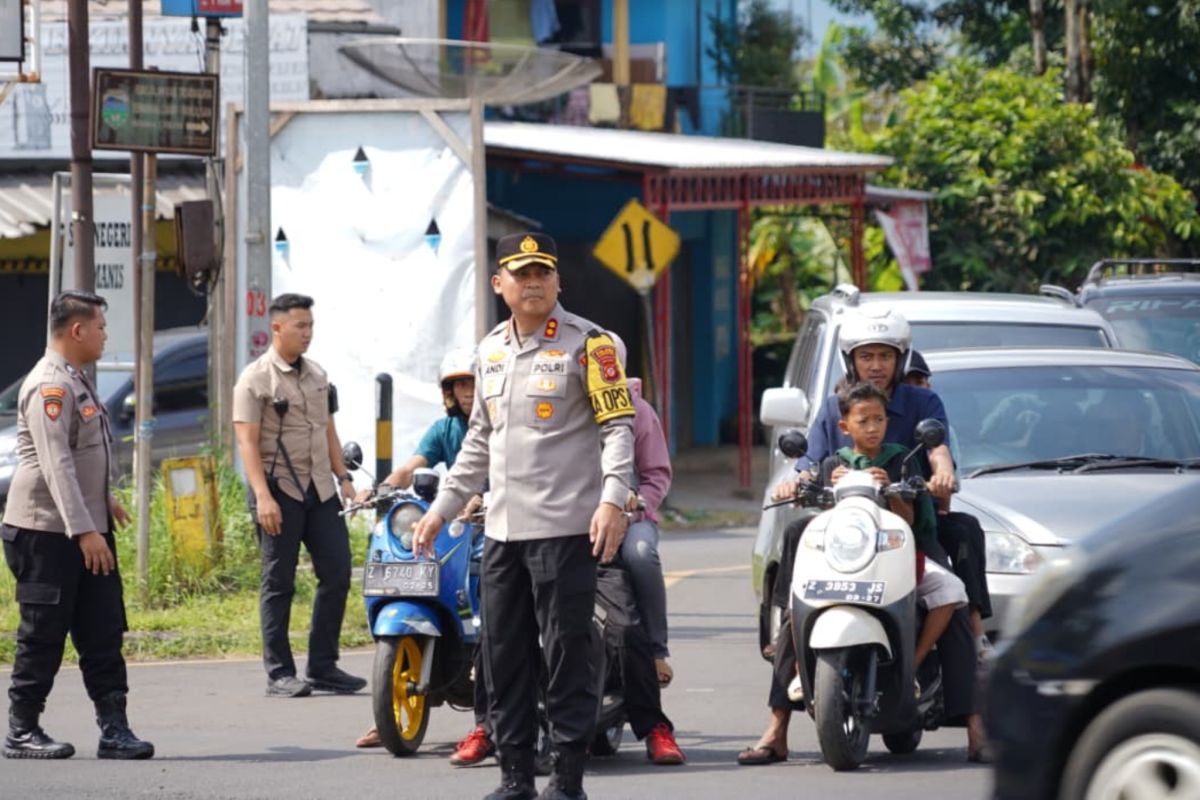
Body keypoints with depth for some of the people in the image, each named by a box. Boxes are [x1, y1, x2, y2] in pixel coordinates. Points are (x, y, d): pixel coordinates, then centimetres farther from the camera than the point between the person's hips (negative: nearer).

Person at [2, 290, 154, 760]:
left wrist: (104, 501, 36)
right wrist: (83, 530, -28)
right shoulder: (49, 386, -17)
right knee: (43, 634, -2)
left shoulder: (76, 382, 14)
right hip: (47, 532, -9)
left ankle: (114, 729, 4)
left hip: (88, 530, 9)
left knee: (103, 632, 4)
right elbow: (55, 463, -24)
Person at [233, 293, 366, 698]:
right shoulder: (256, 378, -7)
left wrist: (344, 478, 13)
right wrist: (262, 496, -21)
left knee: (336, 572, 2)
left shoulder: (317, 374, 14)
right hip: (279, 489, -6)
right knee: (279, 584, -2)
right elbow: (247, 441, -13)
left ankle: (323, 666, 9)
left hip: (319, 488, 7)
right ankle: (279, 674, 2)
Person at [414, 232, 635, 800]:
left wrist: (612, 499, -21)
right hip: (502, 530, 7)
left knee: (566, 655, -5)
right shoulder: (491, 349, 16)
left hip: (566, 528, -7)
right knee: (502, 657, 8)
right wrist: (442, 508, 23)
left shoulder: (586, 343, -4)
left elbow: (619, 426, -8)